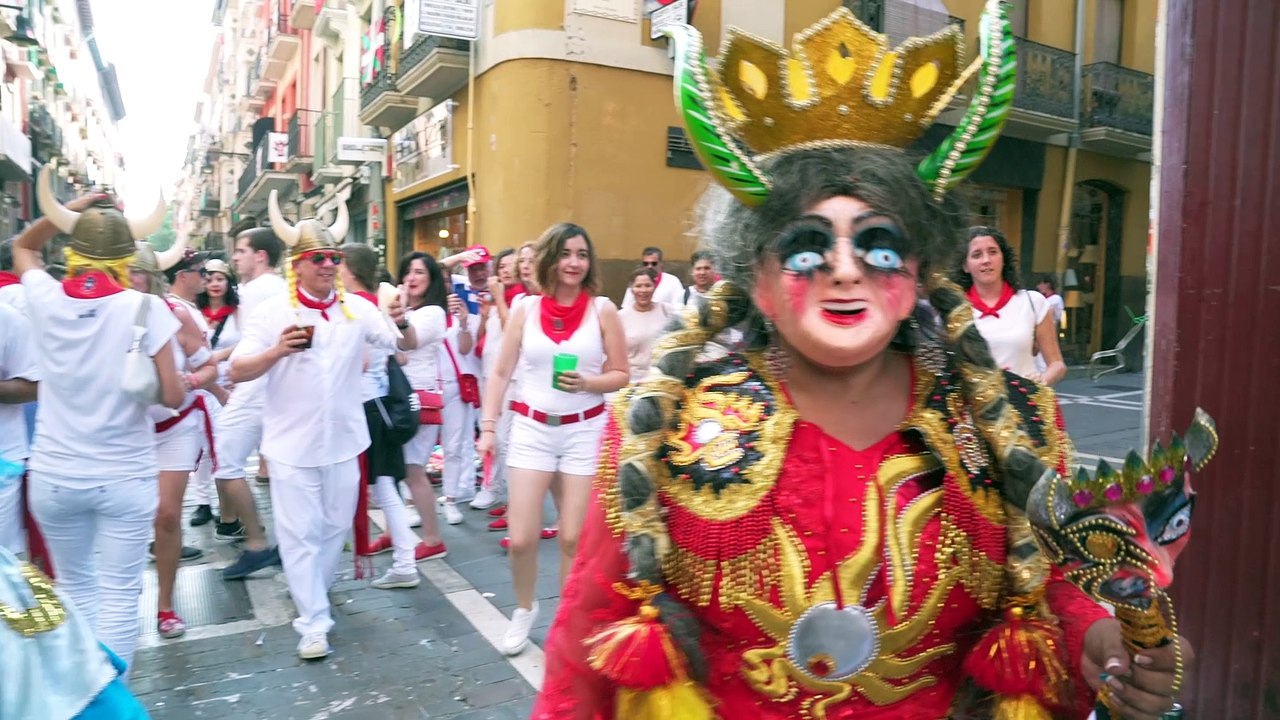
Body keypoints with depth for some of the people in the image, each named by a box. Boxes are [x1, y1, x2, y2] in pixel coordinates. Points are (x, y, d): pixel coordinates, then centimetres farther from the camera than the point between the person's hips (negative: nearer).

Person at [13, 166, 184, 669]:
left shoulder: (45, 300, -4)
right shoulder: (145, 308, -14)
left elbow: (22, 246, 19)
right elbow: (172, 397, -13)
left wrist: (68, 210, 9)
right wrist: (187, 376, 6)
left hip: (53, 476, 4)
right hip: (125, 477, -3)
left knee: (74, 588, 20)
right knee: (118, 596, 6)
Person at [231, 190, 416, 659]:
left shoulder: (357, 308, 1)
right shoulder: (272, 312, -7)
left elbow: (406, 347, 0)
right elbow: (236, 372, -10)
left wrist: (402, 324, -23)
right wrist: (277, 351, -29)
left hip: (343, 440, 3)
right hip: (292, 444, -3)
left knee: (335, 526, 17)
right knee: (300, 534, 2)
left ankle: (312, 593, 40)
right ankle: (313, 623, 10)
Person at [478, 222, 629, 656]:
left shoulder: (603, 310, -2)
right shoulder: (526, 309, 2)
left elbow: (621, 375, 1)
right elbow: (501, 373, 6)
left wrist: (587, 383, -17)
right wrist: (488, 427, 0)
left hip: (585, 431, -1)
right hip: (531, 429, 1)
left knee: (574, 537, 5)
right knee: (521, 539, 0)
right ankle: (524, 610, 29)